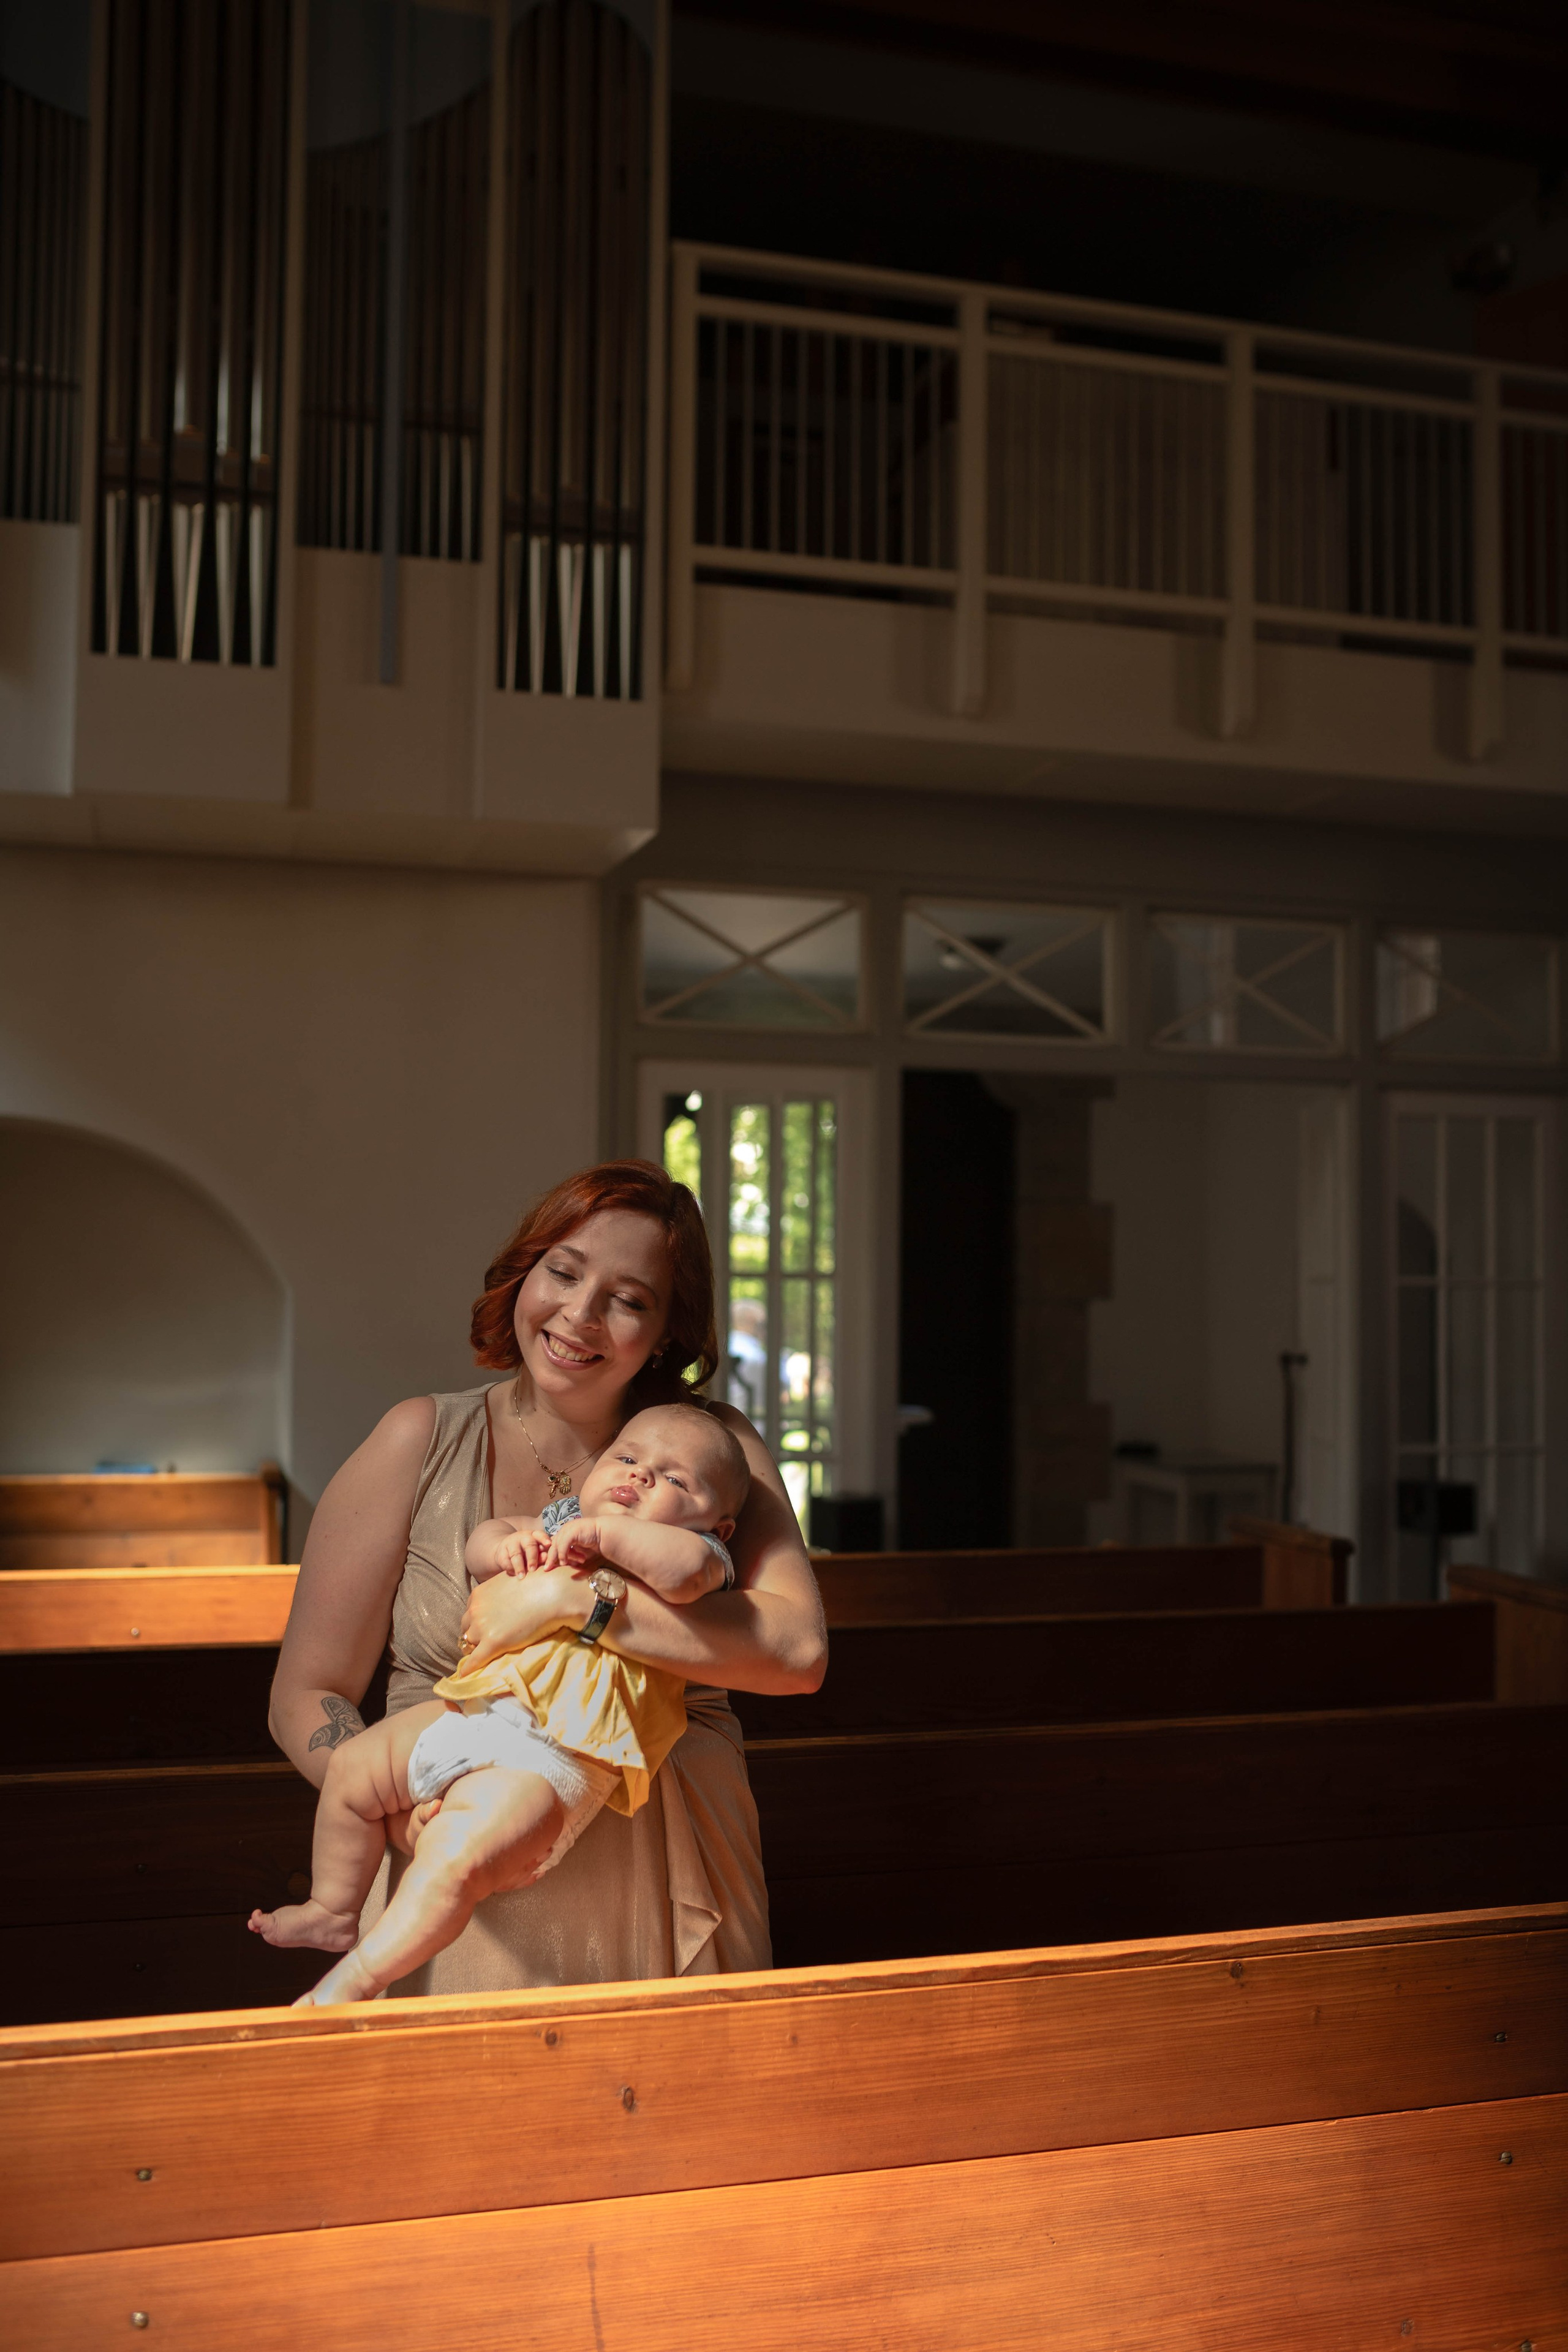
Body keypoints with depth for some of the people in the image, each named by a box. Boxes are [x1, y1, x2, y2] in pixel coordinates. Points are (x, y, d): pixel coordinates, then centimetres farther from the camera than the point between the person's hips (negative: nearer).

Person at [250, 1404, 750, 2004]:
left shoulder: (689, 1550, -1)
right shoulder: (559, 1522, 19)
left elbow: (689, 1561, -25)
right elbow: (480, 1542, 23)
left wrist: (603, 1532, -18)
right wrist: (506, 1544, 0)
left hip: (549, 1756, -8)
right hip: (468, 1714, 9)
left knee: (453, 1858, -27)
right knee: (350, 1768, 17)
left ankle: (353, 1980, -15)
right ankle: (333, 1913, 35)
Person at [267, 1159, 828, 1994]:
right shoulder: (423, 1441, -1)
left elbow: (798, 1651, -15)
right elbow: (306, 1696, -1)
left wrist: (570, 1600, -21)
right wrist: (408, 1812, -20)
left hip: (667, 1890, 1)